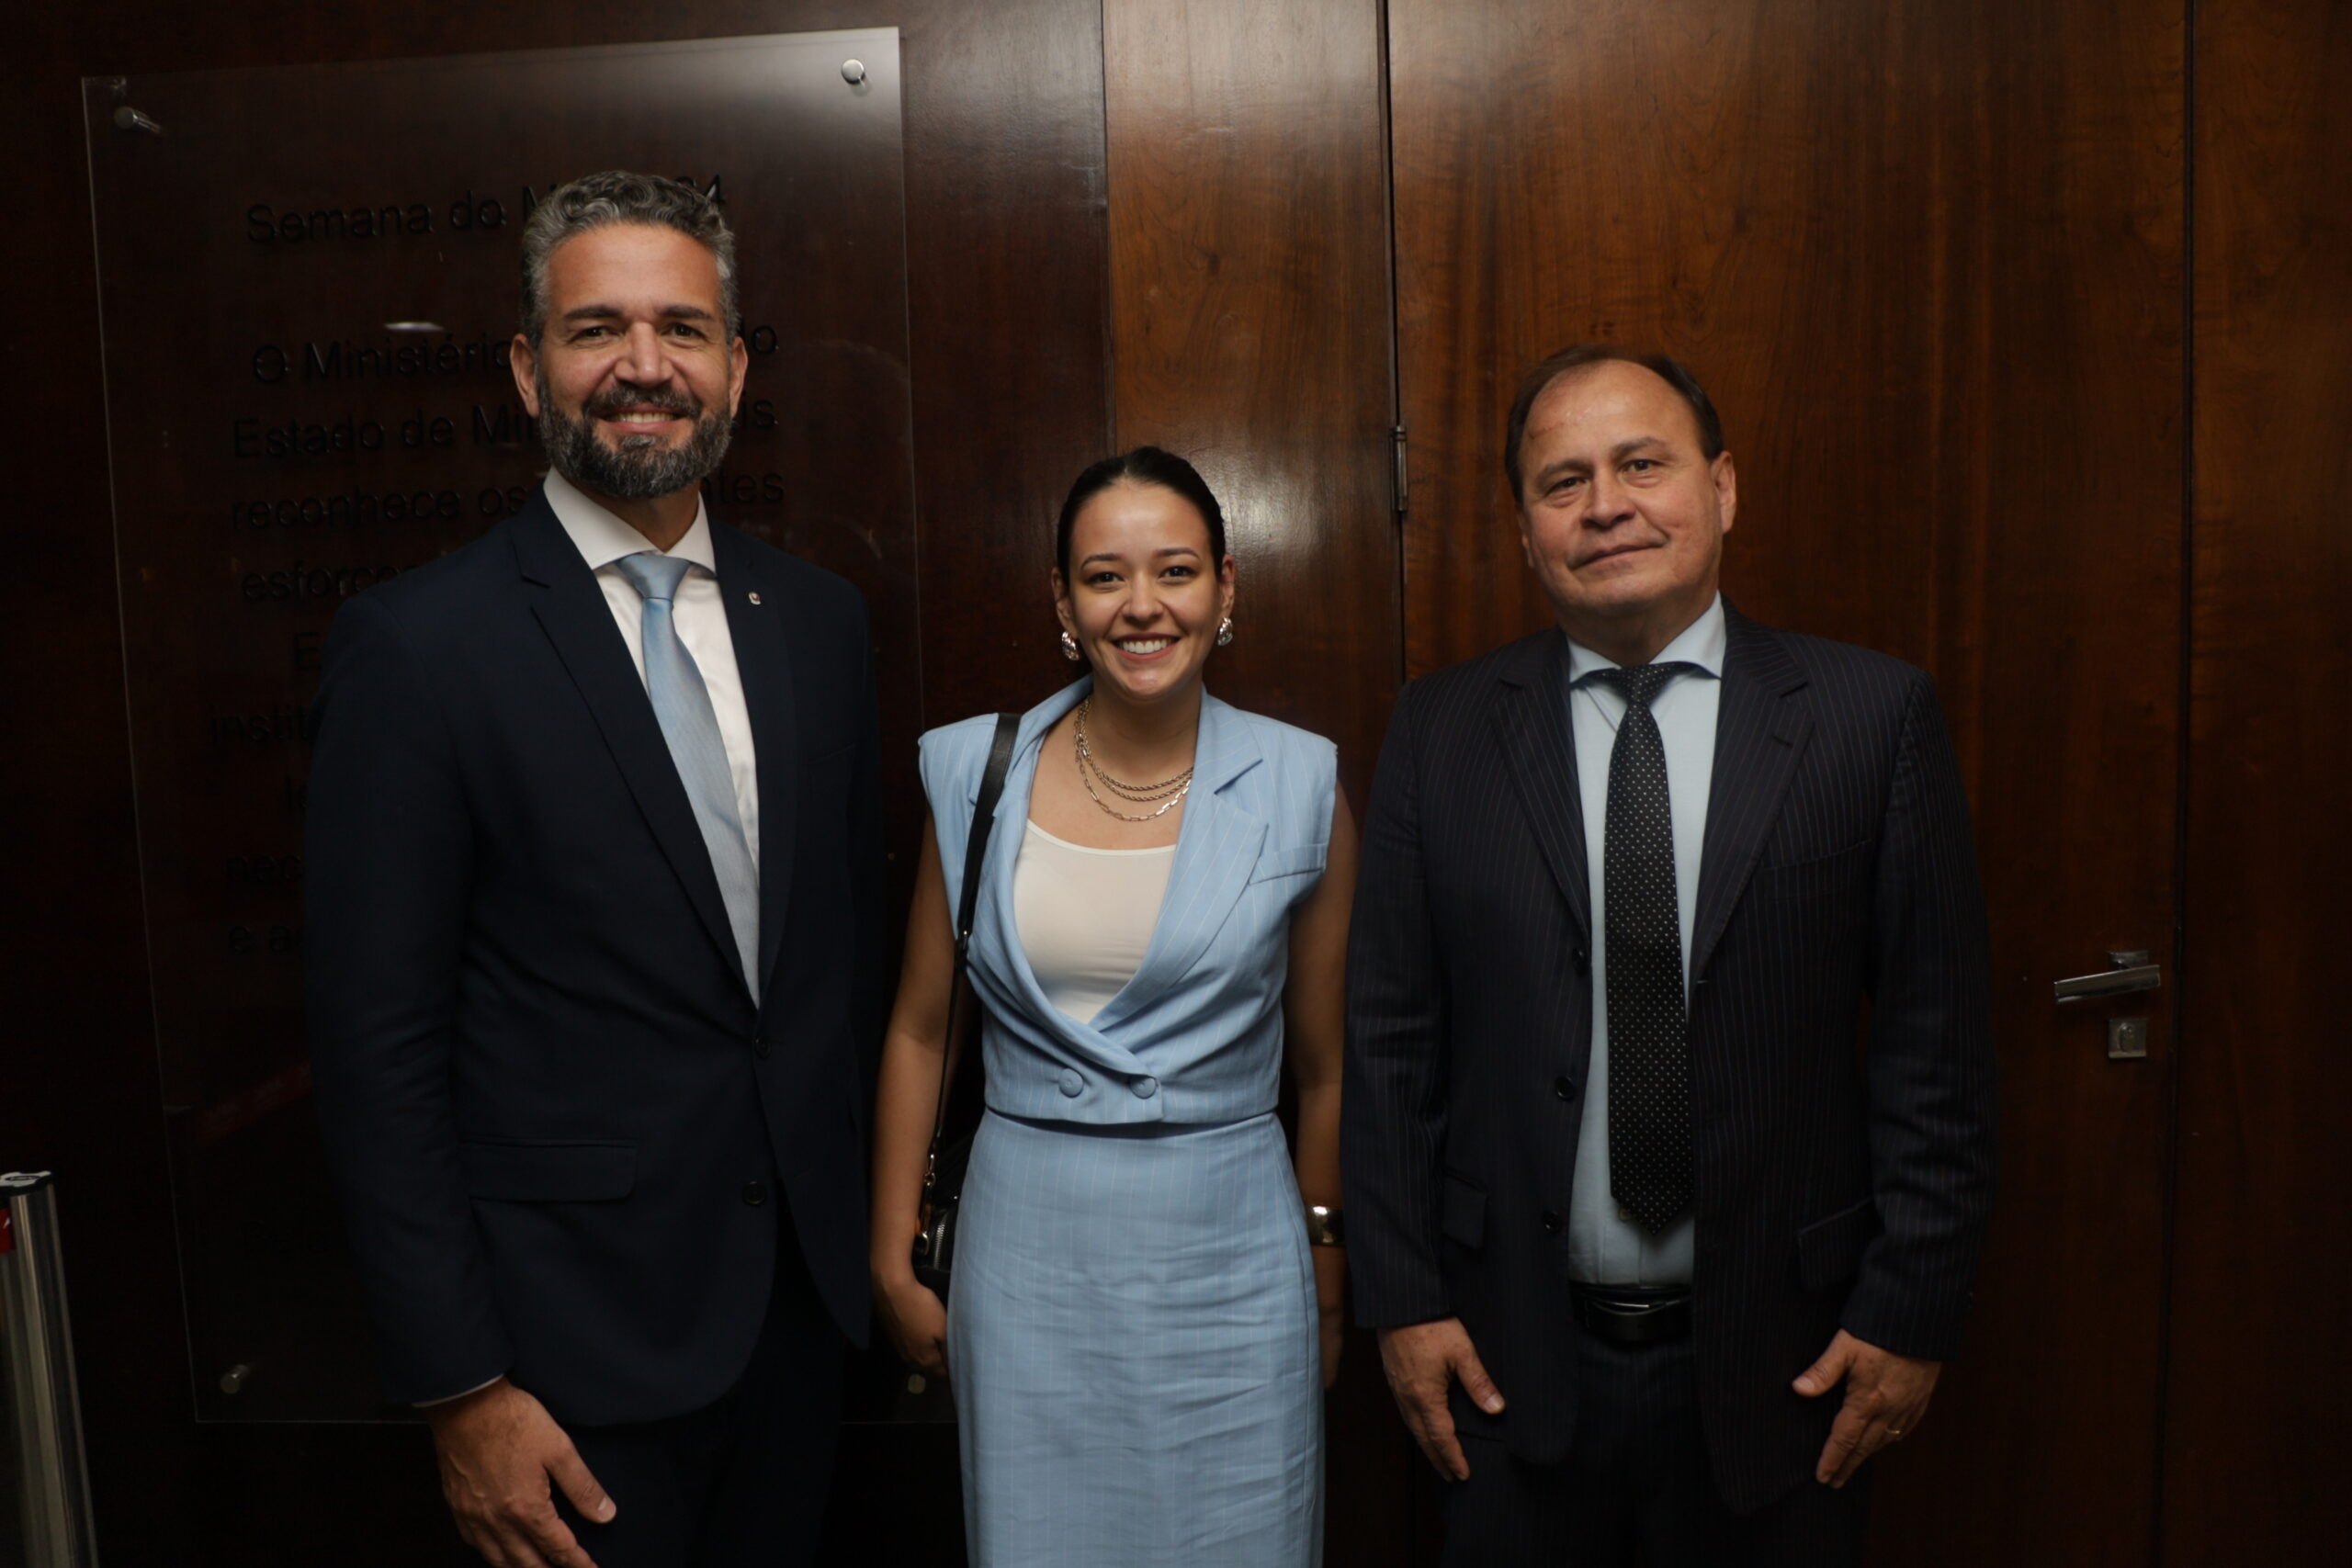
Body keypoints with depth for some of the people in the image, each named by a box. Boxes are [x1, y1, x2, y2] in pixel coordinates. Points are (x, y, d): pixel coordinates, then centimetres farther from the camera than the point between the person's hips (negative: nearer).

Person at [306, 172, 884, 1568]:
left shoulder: (821, 620, 3)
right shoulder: (418, 643, -12)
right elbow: (378, 1043, -12)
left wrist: (875, 1221, 9)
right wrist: (459, 1388, -11)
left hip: (804, 1293, 5)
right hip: (581, 1340, -4)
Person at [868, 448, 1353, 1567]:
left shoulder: (1298, 785, -6)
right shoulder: (976, 771, -3)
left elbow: (1323, 1067, 3)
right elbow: (919, 1031, 5)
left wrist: (1329, 1286, 10)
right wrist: (894, 1263, 7)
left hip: (1227, 1260, 0)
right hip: (1027, 1252, 1)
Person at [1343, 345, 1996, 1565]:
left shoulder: (1875, 717, -5)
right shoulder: (1439, 733, -2)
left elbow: (1936, 1038, -3)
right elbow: (1388, 1038, -1)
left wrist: (1912, 1307, -4)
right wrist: (1402, 1295, -2)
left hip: (1778, 1358, 0)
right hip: (1514, 1358, 1)